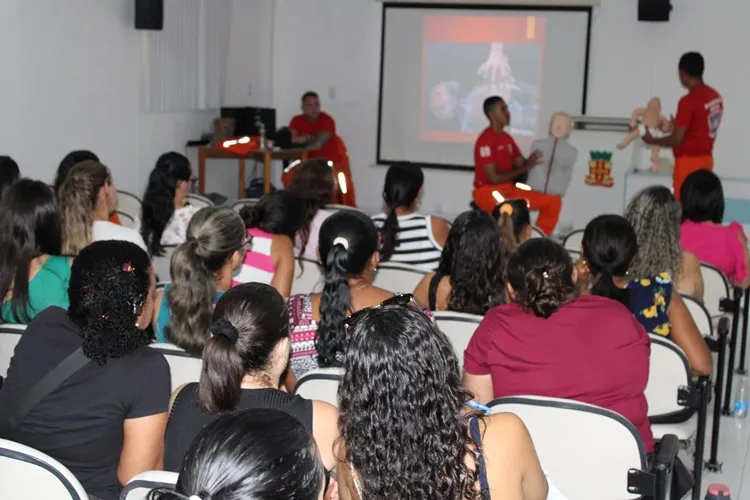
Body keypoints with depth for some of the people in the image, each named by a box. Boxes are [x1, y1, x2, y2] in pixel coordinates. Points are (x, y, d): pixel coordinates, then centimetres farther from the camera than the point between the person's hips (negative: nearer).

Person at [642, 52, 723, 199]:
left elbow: (677, 140, -17)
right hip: (705, 159, 8)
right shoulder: (716, 96, 7)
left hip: (689, 162, -8)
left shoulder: (689, 100, -19)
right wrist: (677, 125, 22)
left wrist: (651, 140, -2)